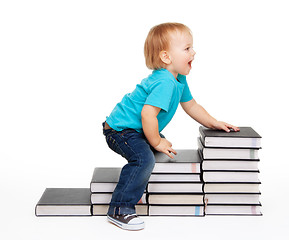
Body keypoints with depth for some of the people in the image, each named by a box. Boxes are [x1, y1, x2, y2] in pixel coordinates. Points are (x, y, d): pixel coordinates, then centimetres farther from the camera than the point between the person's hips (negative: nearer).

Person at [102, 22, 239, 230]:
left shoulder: (179, 80, 5)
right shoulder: (164, 82, -29)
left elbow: (191, 105, 21)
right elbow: (148, 114, -37)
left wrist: (214, 123, 17)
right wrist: (157, 142, -23)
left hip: (136, 128, 11)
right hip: (120, 130, -11)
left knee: (164, 148, 28)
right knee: (144, 158, -30)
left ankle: (136, 190, 42)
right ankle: (120, 209, -25)